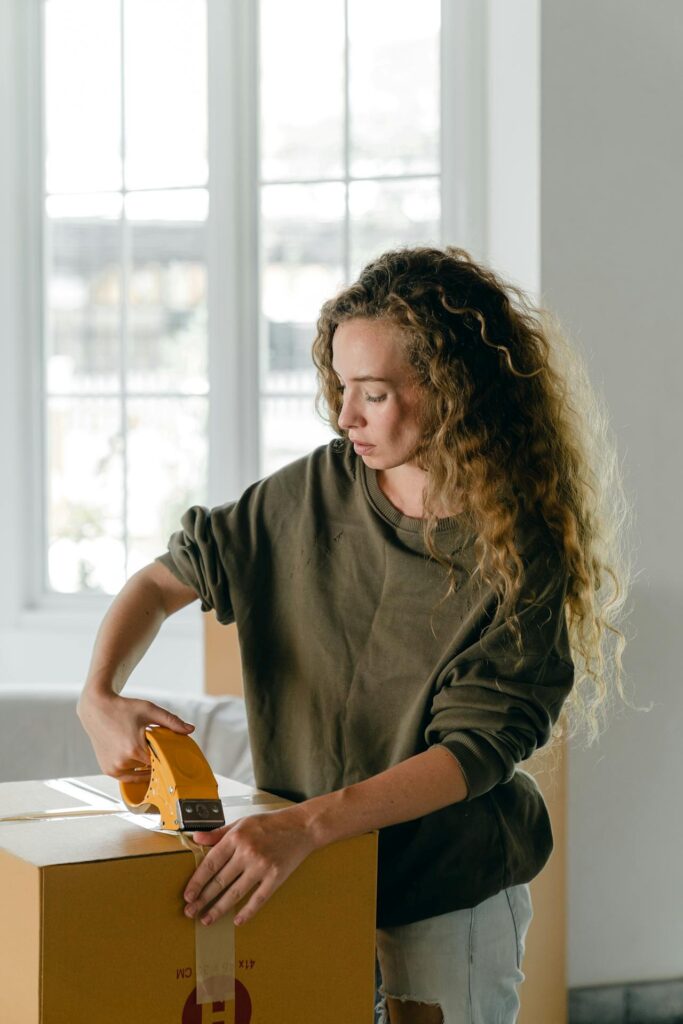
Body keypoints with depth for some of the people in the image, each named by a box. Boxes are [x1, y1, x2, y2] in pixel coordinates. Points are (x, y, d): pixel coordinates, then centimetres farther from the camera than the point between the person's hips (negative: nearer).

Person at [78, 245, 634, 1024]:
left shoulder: (520, 556, -17)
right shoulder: (318, 491, -5)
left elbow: (473, 752, -22)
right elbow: (167, 578, 3)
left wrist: (305, 824, -35)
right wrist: (99, 697, -17)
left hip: (447, 899, -4)